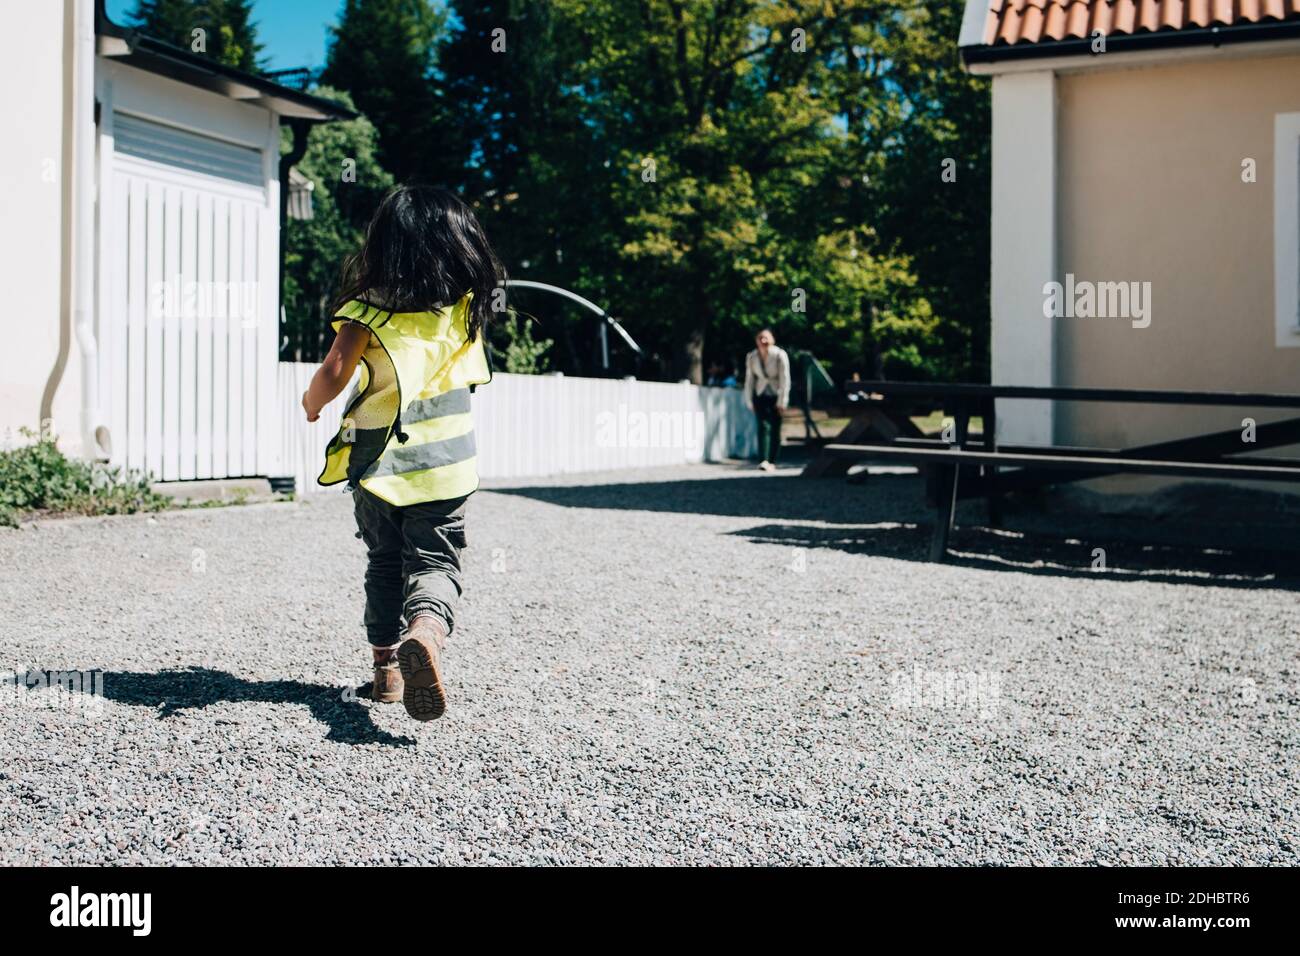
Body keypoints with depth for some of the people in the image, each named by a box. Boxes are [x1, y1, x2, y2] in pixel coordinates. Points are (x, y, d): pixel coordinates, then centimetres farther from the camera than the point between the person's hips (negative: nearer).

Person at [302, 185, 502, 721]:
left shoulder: (369, 307, -6)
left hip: (378, 463, 0)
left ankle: (386, 669, 17)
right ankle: (424, 631, -30)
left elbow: (335, 374, -14)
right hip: (444, 466, 0)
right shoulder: (466, 306, 3)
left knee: (385, 565, 16)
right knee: (436, 564, 1)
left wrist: (312, 404, 5)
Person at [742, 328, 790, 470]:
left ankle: (772, 461, 8)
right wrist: (749, 402, 3)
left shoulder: (780, 355, -14)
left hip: (776, 395, -1)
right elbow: (749, 380, 4)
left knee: (775, 429, -1)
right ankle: (763, 460, -20)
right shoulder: (751, 357, -4)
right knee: (763, 426, -12)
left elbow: (785, 379, -12)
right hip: (760, 395, 1)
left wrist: (782, 402, -13)